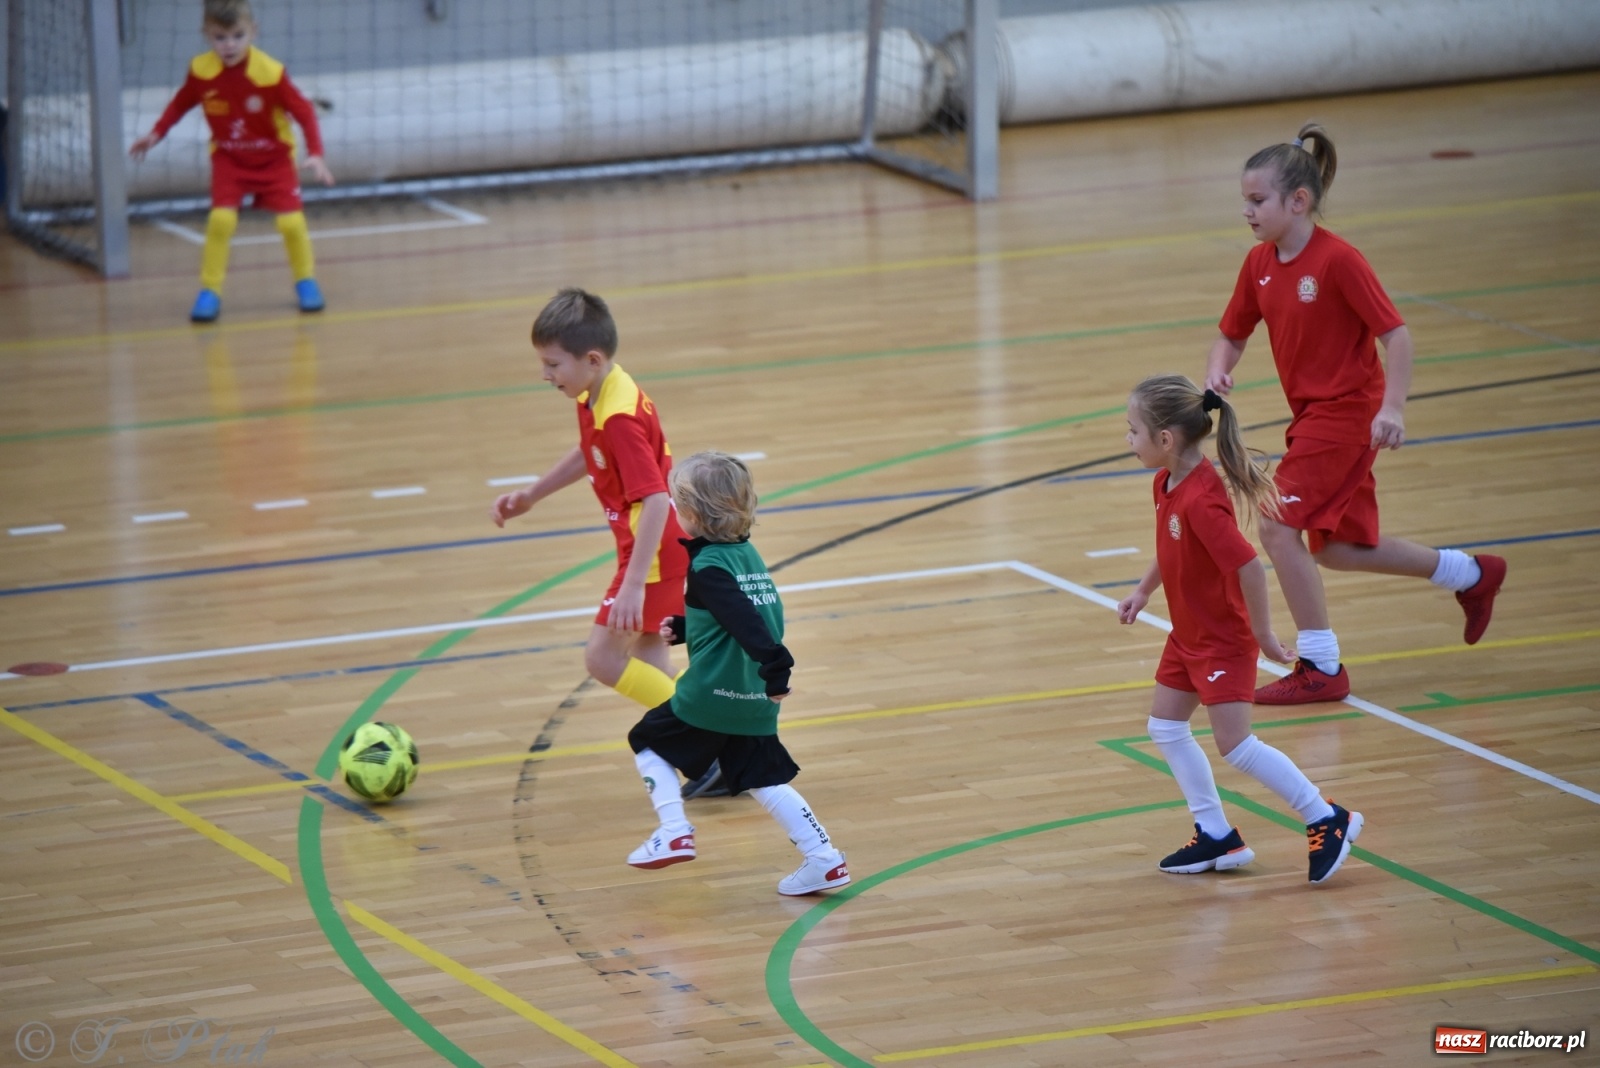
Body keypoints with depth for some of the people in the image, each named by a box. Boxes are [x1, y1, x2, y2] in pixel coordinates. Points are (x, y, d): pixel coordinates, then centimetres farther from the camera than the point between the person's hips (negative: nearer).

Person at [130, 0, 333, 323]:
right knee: (221, 218, -18)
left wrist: (315, 154, -25)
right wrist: (156, 134, -3)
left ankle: (305, 281, 18)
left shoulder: (270, 72, -25)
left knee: (291, 220, -9)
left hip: (274, 157, -1)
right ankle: (209, 291, -6)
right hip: (229, 159, 1)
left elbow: (304, 111, -17)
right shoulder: (201, 71, -17)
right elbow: (181, 103, 4)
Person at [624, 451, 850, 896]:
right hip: (754, 705, 8)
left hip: (709, 696, -8)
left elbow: (745, 620, -27)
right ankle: (823, 858, 1)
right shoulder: (747, 553, 11)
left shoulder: (708, 565, -14)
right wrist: (681, 627, 29)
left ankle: (674, 833, 2)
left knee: (649, 742, 13)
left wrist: (773, 666, -37)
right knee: (765, 781, 12)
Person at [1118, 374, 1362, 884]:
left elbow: (1249, 567, -31)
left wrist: (1262, 634, -22)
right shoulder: (1167, 484, -1)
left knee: (1236, 745, -9)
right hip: (1187, 635, 10)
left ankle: (1327, 820, 2)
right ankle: (1216, 836, 20)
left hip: (1223, 640, -10)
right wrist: (1143, 592, 18)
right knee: (1166, 728, 12)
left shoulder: (1200, 501, -31)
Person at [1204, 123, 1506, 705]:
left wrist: (1391, 407, -28)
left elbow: (1395, 333, -19)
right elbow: (1231, 335, 12)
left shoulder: (1338, 259, -20)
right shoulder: (1259, 264, 2)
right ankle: (1471, 574, 35)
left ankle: (1320, 668, -5)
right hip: (1312, 413, 8)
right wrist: (1217, 372, -10)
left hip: (1347, 412, -8)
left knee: (1280, 526, -16)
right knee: (1336, 547, 16)